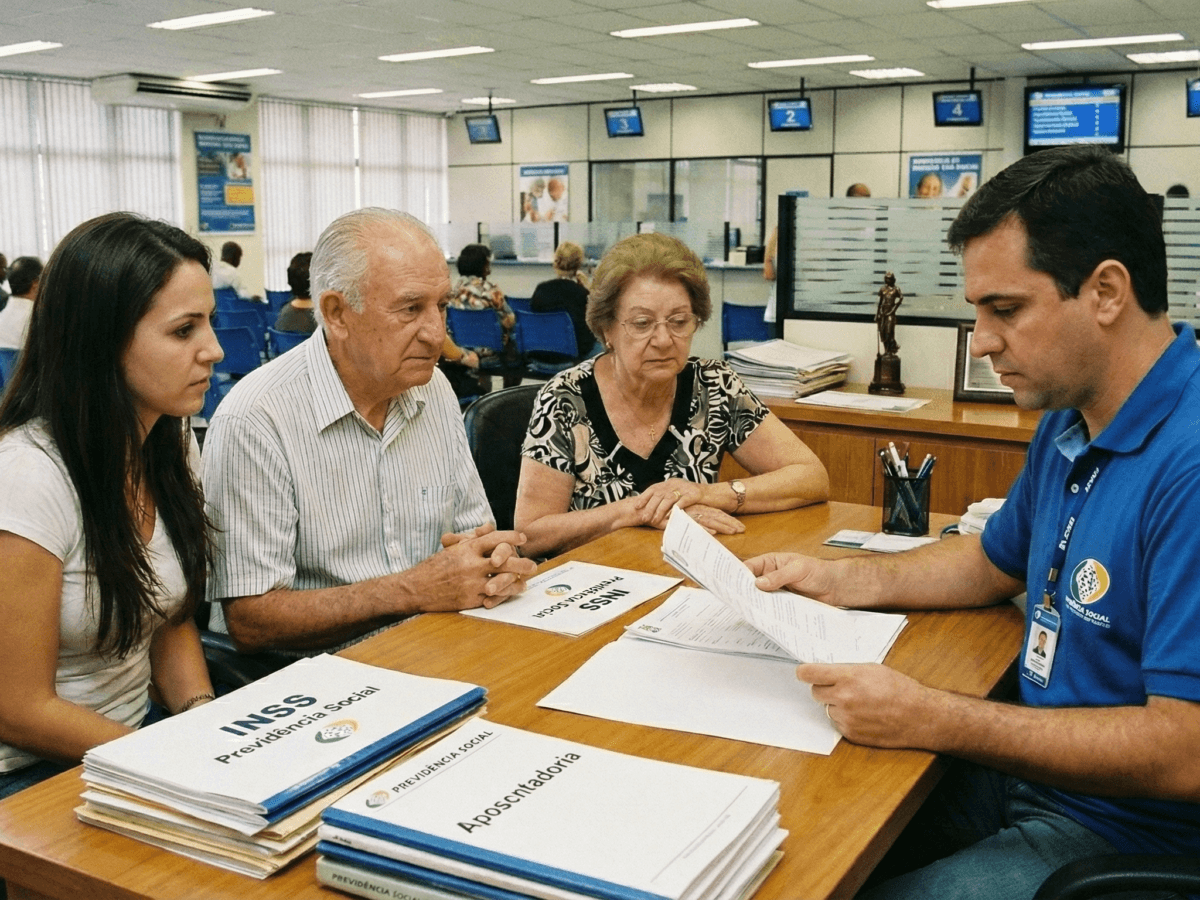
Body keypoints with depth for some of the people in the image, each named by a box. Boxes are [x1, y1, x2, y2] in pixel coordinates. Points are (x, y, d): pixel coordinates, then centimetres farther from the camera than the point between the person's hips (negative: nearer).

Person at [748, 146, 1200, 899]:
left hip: (1122, 831, -8)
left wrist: (933, 720, -25)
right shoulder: (1069, 425, 6)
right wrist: (841, 580, 9)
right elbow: (996, 562, 22)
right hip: (1030, 773, 9)